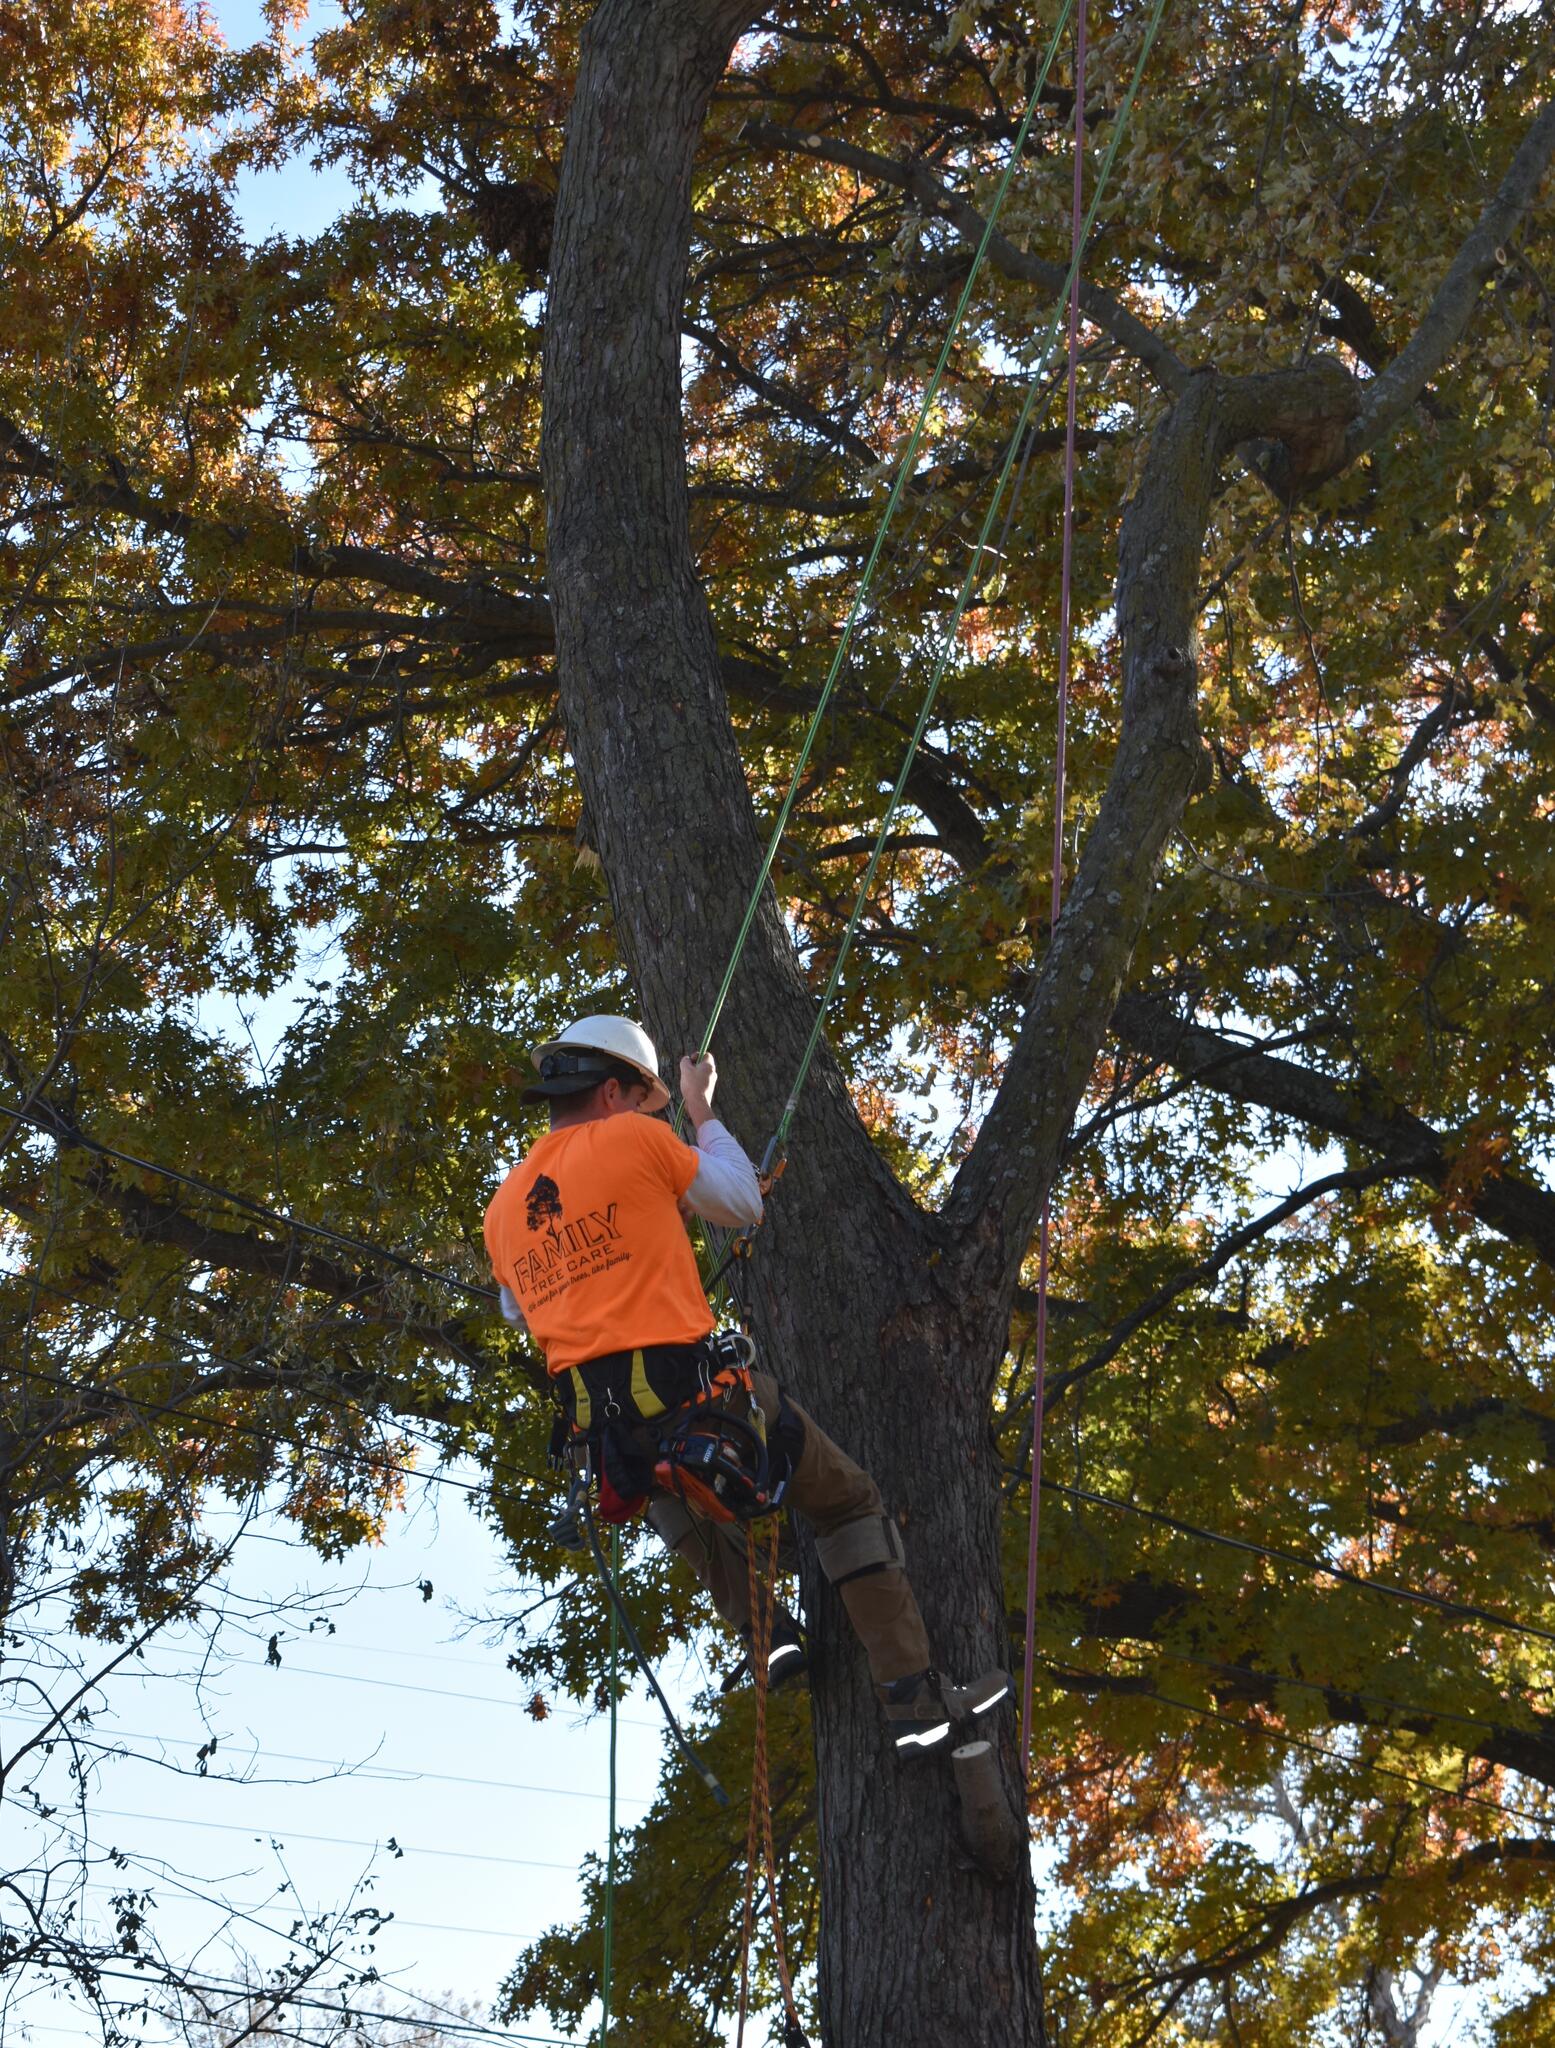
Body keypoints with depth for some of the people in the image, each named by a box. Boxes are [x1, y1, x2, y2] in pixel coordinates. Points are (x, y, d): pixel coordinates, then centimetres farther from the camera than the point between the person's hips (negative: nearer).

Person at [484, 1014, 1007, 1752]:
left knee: (672, 1492, 41)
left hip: (606, 1427, 5)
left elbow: (518, 1311, 29)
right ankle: (915, 1698, 8)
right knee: (848, 1500, 13)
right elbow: (741, 1203, 10)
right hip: (694, 1387, -5)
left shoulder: (503, 1207, 12)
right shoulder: (630, 1138, -3)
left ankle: (762, 1629, 25)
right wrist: (702, 1112, 22)